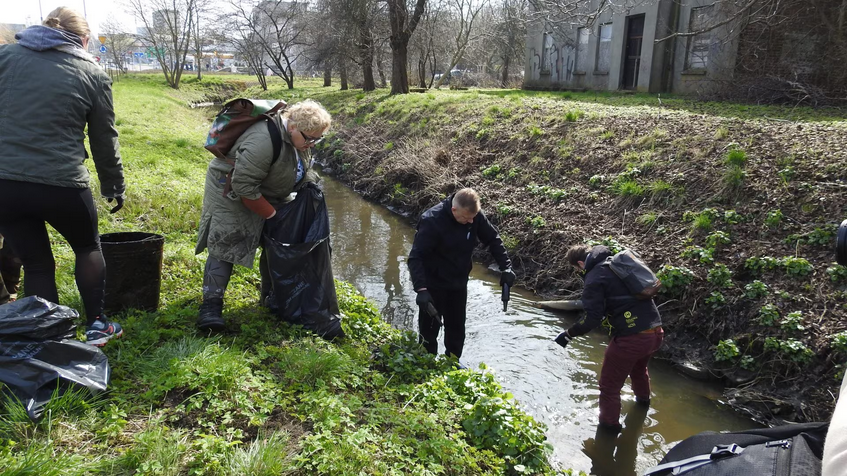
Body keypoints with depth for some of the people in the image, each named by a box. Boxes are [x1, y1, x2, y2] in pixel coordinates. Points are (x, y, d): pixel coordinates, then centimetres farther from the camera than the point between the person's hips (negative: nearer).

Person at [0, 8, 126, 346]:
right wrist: (114, 186, 18)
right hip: (61, 185, -2)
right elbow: (104, 140, 7)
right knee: (87, 247, 23)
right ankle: (96, 325, 26)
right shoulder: (92, 74, 1)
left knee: (36, 263, 14)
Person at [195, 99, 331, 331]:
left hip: (269, 194, 9)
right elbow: (244, 186, -34)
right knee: (226, 244, -14)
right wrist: (270, 214, -25)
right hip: (233, 192, -9)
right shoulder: (264, 140, -37)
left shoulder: (299, 137, -7)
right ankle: (211, 304, -12)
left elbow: (303, 169, 12)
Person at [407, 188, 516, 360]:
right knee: (430, 327, 7)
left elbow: (493, 239, 0)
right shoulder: (432, 221, -30)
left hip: (459, 283, 6)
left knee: (457, 327, 19)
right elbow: (415, 257, -31)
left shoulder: (475, 216, -14)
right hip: (434, 285, -5)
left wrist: (506, 267, -11)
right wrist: (421, 289, -42)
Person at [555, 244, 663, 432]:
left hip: (631, 337, -9)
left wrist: (569, 334, -7)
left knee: (609, 386, 11)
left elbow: (592, 318, -18)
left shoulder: (595, 278, -11)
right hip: (655, 332, 9)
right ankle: (643, 398, 64)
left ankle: (609, 425, 25)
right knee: (639, 368, 39)